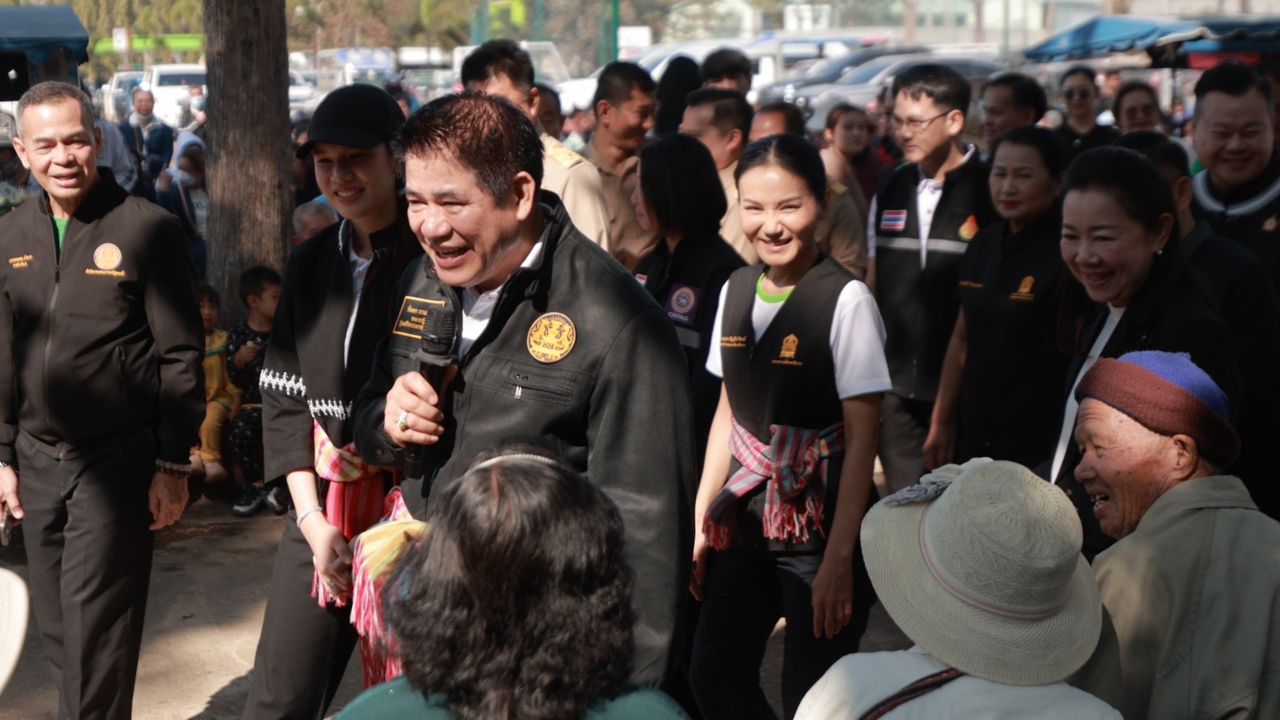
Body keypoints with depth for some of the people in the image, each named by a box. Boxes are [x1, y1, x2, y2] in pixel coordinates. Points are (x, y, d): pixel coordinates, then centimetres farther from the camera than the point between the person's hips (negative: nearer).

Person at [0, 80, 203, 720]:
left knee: (96, 629, -4)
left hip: (115, 459, -5)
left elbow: (180, 355, -8)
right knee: (56, 629, 11)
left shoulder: (146, 229, -8)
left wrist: (173, 466, -9)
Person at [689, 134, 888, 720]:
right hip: (747, 516, 6)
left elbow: (862, 437, -15)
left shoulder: (846, 299, -15)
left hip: (823, 522, -6)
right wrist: (702, 519, 9)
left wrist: (840, 559, -18)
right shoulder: (736, 289, 4)